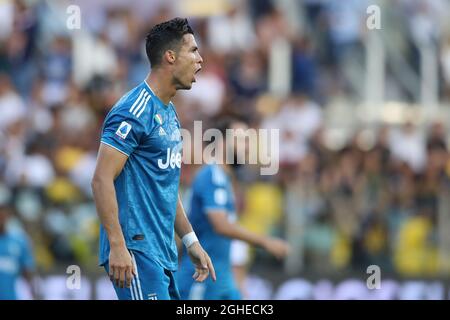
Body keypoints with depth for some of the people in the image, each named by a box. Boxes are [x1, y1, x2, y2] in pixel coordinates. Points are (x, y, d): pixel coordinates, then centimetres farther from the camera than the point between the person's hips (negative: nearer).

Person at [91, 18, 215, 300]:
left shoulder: (170, 113, 17)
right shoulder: (134, 111, -13)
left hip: (163, 253, 10)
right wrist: (117, 246, -23)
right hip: (136, 250, -10)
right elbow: (102, 180, -18)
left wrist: (191, 241, 21)